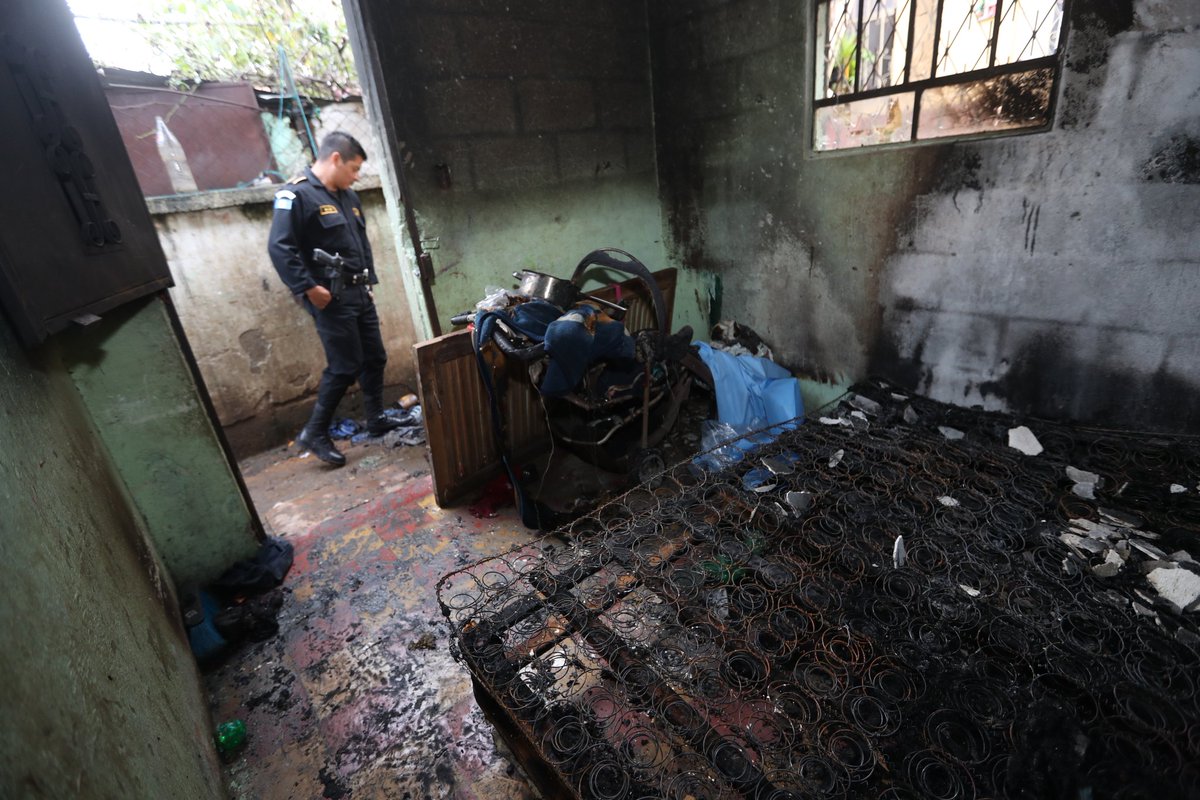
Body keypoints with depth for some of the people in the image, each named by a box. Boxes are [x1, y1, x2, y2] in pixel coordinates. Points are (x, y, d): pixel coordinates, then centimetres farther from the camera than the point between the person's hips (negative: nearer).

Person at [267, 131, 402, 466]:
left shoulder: (348, 197, 15)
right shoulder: (296, 194, -11)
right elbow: (280, 248, -19)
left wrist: (369, 282, 17)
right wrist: (308, 289, -21)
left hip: (359, 294, 9)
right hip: (331, 298, -8)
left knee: (374, 358, 12)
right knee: (345, 367, -7)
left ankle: (377, 420, 27)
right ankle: (315, 433, 8)